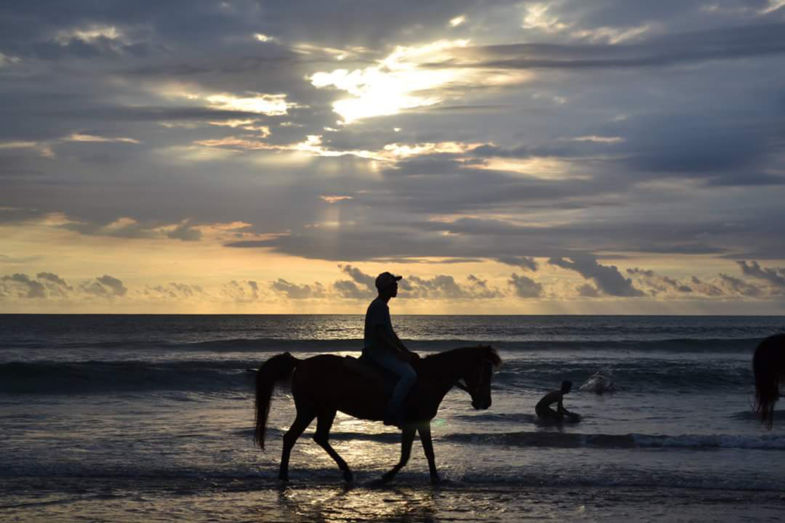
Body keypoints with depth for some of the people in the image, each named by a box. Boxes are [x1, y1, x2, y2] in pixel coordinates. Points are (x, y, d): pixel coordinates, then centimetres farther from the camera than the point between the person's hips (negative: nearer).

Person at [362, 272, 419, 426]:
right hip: (377, 352, -11)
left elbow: (390, 334, 21)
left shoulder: (383, 306, 18)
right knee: (409, 375, -24)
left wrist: (407, 352, 14)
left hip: (383, 351, 11)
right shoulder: (378, 306, -14)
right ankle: (392, 414, -24)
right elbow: (380, 334, -21)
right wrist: (400, 353, -19)